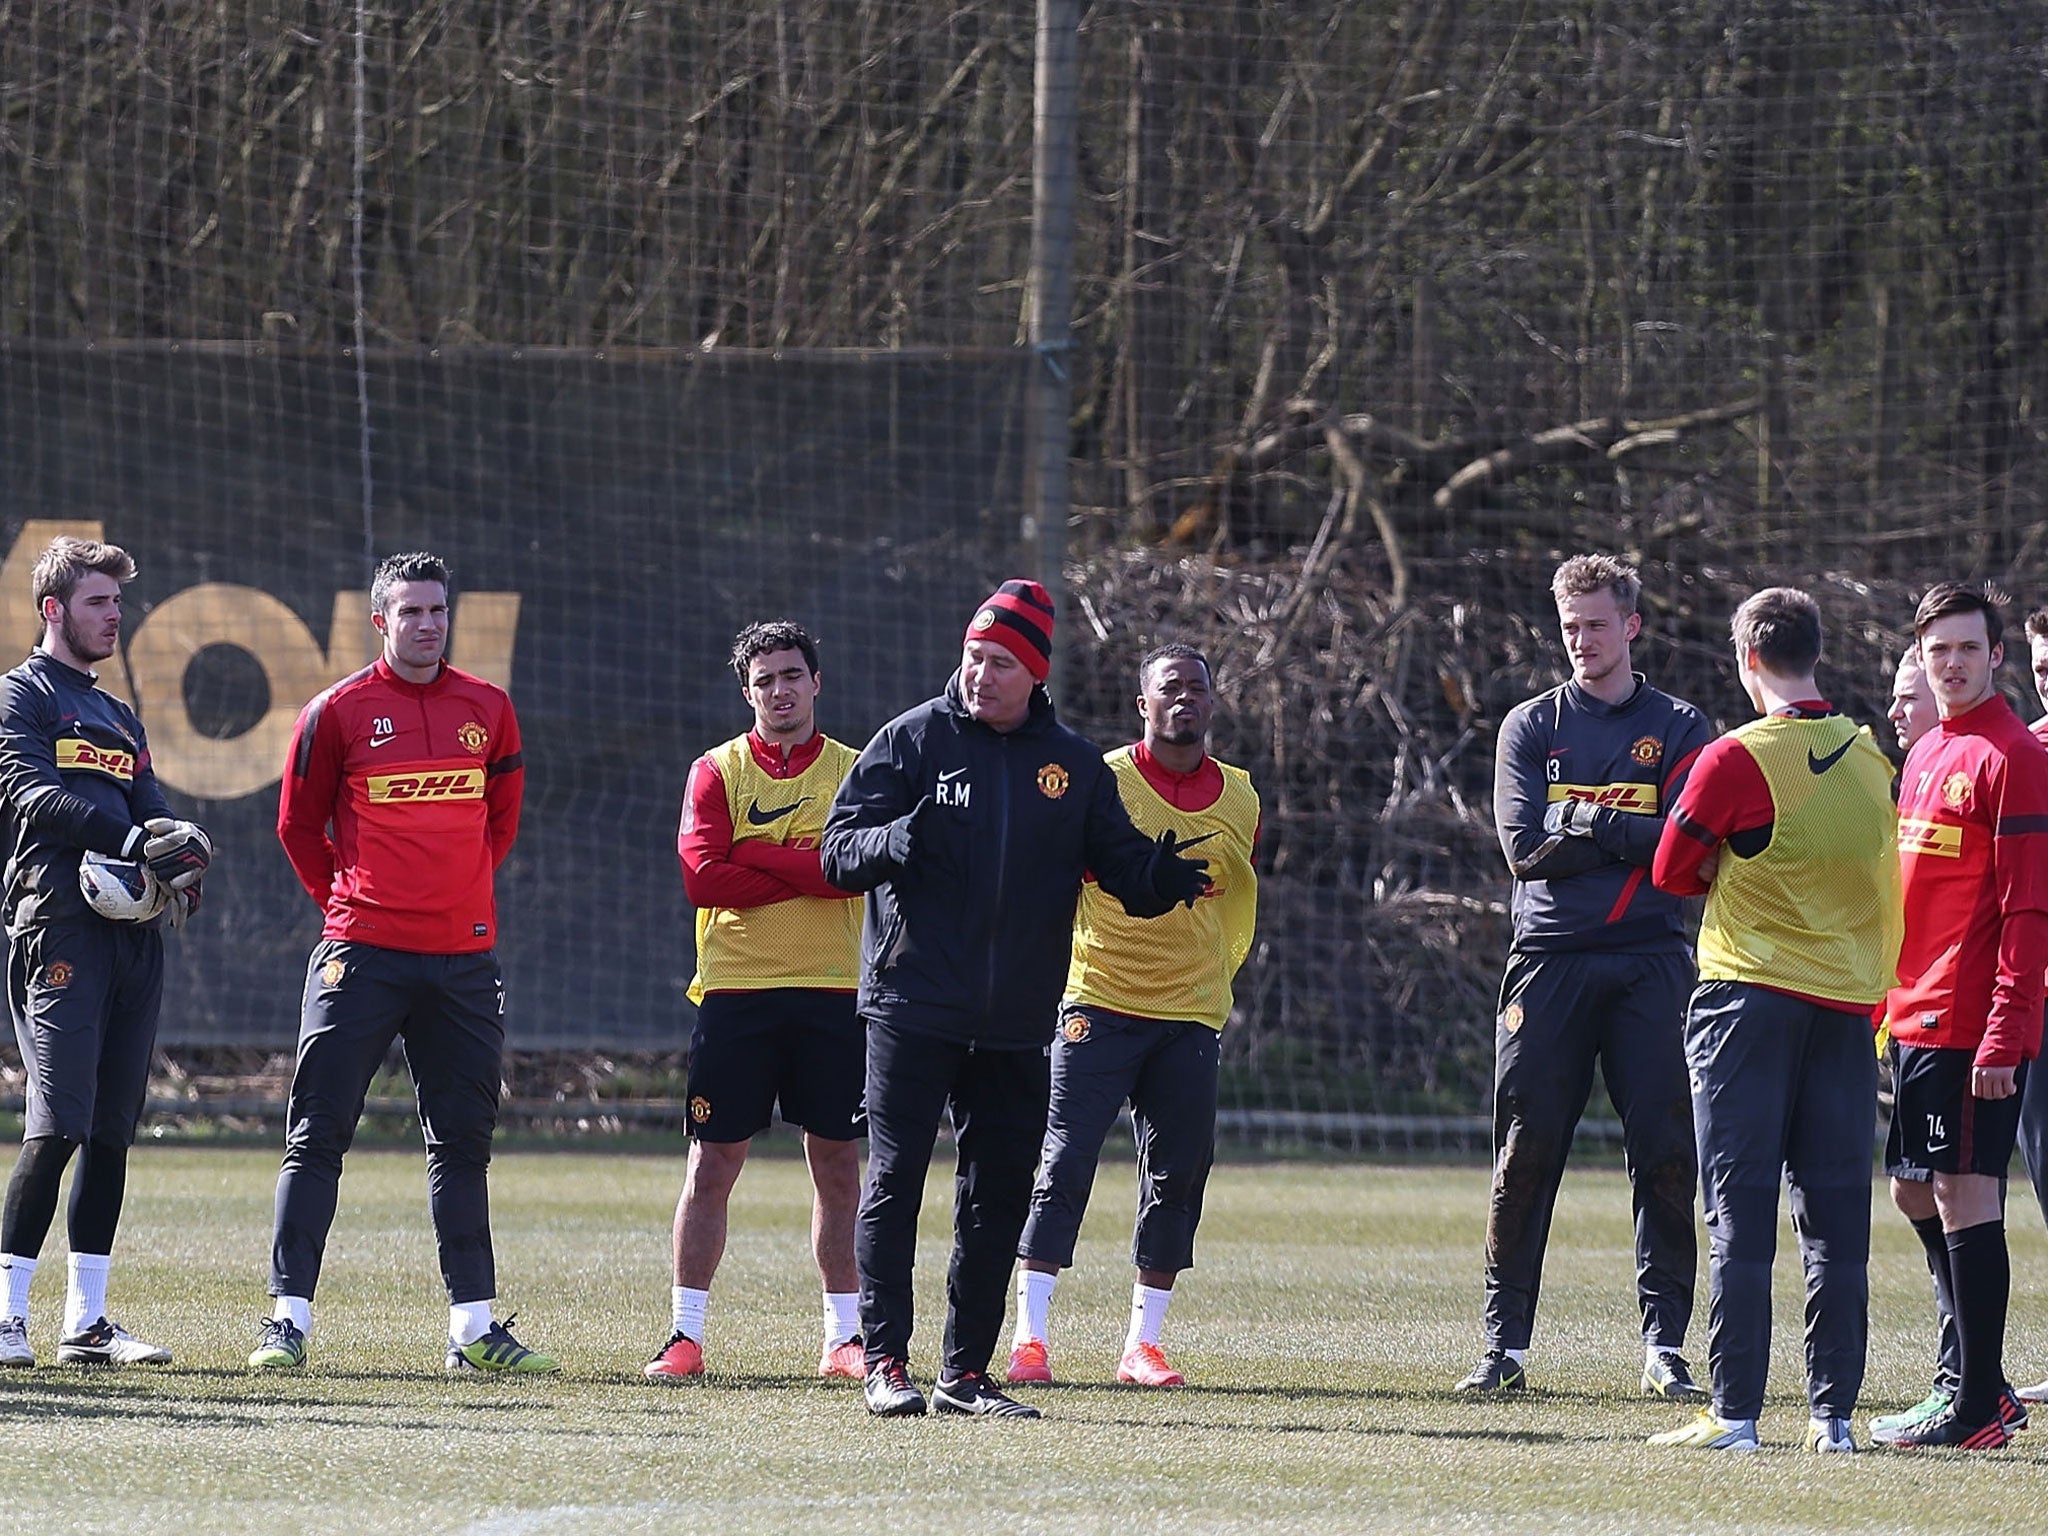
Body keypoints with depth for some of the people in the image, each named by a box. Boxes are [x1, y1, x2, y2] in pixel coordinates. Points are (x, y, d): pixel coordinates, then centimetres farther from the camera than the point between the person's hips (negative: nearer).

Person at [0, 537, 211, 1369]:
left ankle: (87, 1321, 7)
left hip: (134, 933, 7)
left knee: (113, 1131, 5)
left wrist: (177, 855, -7)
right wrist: (130, 837, -21)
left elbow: (153, 813, 17)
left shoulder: (119, 715, 26)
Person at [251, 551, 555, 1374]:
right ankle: (288, 1319, -4)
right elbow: (299, 826, 8)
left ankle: (473, 1328, 13)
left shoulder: (487, 710, 9)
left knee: (463, 1142, 8)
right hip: (362, 956, -4)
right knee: (317, 1136, -5)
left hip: (463, 957, 4)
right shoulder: (339, 712, -1)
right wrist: (348, 903, 9)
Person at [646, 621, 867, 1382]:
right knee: (712, 1162, -1)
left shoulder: (855, 772, 6)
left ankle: (844, 1337, 11)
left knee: (838, 1163, 4)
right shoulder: (718, 771, 5)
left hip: (833, 990, 1)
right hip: (737, 989, -1)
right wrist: (811, 873, -10)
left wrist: (758, 855, -12)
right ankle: (686, 1334, 3)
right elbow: (703, 877, -9)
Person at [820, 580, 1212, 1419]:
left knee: (1000, 1195, 6)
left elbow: (1118, 861, 9)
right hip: (912, 1004, -4)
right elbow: (839, 849, -5)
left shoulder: (1074, 764, 9)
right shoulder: (911, 740, 0)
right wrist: (900, 840, -27)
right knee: (894, 1179, -7)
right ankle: (886, 1363, -4)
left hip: (1016, 1024, 4)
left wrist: (1157, 877, -14)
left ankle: (965, 1372, 13)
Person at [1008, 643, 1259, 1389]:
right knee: (1066, 1164, -9)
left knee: (1179, 1176, 3)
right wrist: (1053, 972, -3)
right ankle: (1029, 1336, -6)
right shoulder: (1103, 781, -4)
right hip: (1101, 1005, -4)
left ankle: (1142, 1342, 10)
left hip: (1191, 1019, 4)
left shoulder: (1239, 797, 9)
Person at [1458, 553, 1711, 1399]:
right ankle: (1506, 1343, 3)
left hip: (1650, 962, 0)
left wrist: (1586, 824, -9)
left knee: (1666, 1154, -4)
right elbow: (1526, 846, -4)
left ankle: (1664, 1341, 1)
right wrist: (1632, 836, -8)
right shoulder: (1531, 727, 10)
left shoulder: (1679, 729, 9)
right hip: (1549, 959, 0)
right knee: (1525, 1153, -2)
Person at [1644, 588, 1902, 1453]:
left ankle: (1735, 1414, -5)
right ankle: (1833, 1412, 5)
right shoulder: (1871, 761, 5)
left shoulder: (1737, 760, -11)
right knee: (1836, 1219, 6)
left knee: (1740, 1216, -2)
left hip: (1751, 997, -4)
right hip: (1849, 1006, 4)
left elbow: (1672, 873, -2)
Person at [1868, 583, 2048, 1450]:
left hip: (1971, 1024, -10)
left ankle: (1978, 1410, -6)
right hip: (1915, 1014, 10)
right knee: (1915, 1193, 14)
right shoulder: (1925, 754, 16)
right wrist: (1891, 1000, 17)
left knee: (1965, 1195, -8)